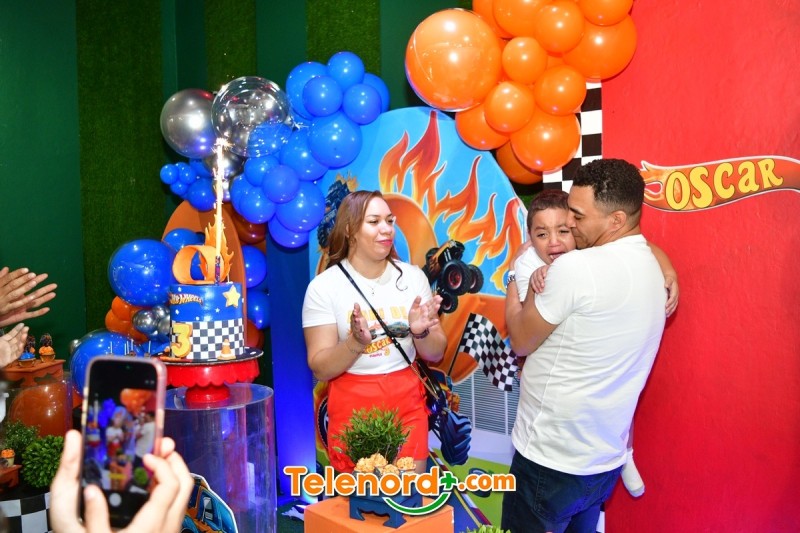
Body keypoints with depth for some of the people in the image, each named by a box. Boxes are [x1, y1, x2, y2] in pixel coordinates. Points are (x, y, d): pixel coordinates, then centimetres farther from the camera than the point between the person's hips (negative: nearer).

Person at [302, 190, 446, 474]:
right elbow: (320, 368, -10)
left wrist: (420, 333, -18)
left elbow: (436, 354, 3)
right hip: (353, 409, -2)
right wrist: (356, 343, -27)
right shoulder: (324, 287, -8)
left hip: (408, 406, 3)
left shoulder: (412, 276, 0)